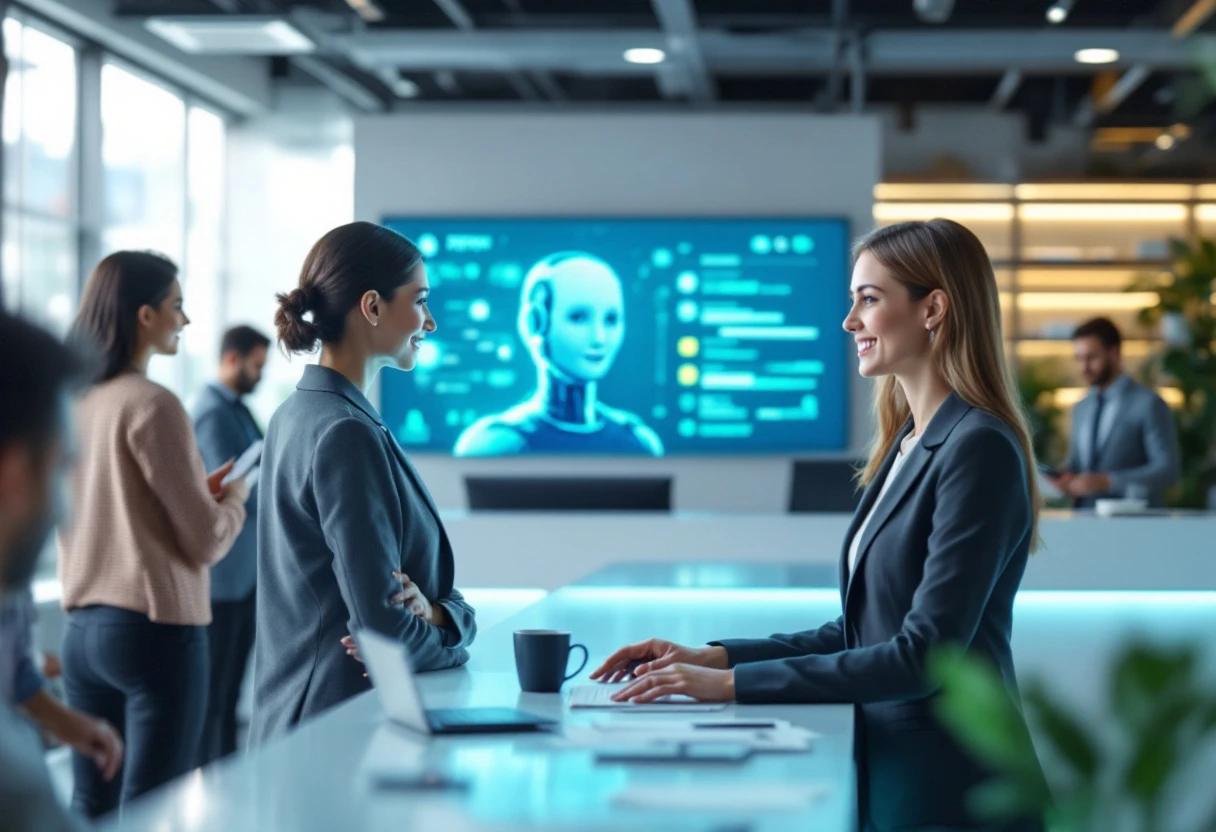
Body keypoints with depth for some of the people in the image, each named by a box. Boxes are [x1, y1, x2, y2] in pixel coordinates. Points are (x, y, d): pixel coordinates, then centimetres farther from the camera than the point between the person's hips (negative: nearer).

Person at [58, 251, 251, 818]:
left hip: (82, 628, 7)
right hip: (156, 631, -7)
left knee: (89, 807, 11)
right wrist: (233, 498, 8)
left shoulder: (73, 404, 8)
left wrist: (199, 490, 19)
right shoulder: (153, 405, -13)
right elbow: (206, 542, -11)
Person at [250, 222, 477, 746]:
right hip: (346, 728, -9)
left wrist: (437, 612, -8)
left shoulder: (299, 416, 12)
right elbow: (385, 626, -20)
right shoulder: (346, 434, -17)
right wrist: (446, 634, -2)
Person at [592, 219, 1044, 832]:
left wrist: (734, 684, -21)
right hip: (887, 773, 8)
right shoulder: (907, 442, 10)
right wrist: (713, 659, 3)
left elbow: (925, 654, -22)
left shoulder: (978, 449, -17)